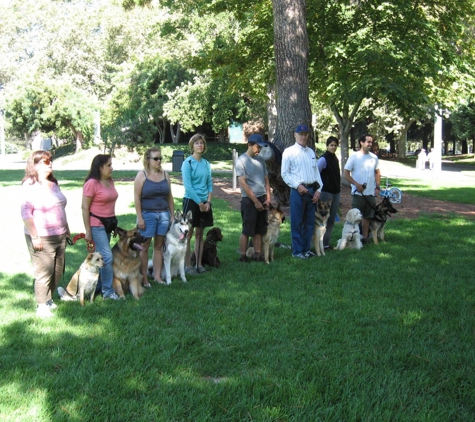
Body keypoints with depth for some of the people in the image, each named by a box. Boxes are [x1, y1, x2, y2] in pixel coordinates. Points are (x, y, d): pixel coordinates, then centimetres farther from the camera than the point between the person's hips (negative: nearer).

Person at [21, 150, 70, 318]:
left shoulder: (53, 184, 12)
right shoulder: (30, 185, -12)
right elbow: (26, 213, -16)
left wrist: (66, 229, 19)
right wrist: (34, 237, -19)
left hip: (59, 236, 8)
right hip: (42, 238, -8)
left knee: (58, 272, 12)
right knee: (44, 272, -4)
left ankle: (48, 298, 27)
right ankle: (42, 306, 7)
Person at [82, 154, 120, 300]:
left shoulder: (110, 181, 8)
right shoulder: (92, 183, -14)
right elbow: (85, 208, -13)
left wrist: (114, 224, 18)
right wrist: (87, 231, -13)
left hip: (108, 223, 7)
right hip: (96, 224, -7)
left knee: (101, 256, 11)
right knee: (107, 257, -9)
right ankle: (107, 291, -2)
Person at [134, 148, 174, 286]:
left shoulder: (165, 174, 9)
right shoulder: (142, 175, -5)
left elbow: (169, 196, 13)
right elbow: (137, 197, -8)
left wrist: (172, 214, 10)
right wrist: (139, 217, -12)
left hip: (164, 214, 4)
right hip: (147, 214, -4)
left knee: (159, 246, 9)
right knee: (145, 246, -1)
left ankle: (158, 276, 15)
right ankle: (143, 278, 5)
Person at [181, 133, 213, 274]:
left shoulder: (206, 163, 9)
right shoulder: (188, 163, -8)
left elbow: (210, 184, 11)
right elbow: (188, 186, -13)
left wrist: (208, 201, -3)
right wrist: (200, 203, -13)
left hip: (204, 203, 6)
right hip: (191, 201, -6)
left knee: (199, 234, 11)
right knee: (188, 235, -2)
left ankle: (199, 264, 16)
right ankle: (188, 266, 2)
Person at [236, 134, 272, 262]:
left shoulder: (260, 160, 11)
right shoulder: (241, 160, -8)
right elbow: (243, 183, -13)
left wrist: (268, 198, 3)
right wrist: (255, 201, -13)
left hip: (262, 200, 6)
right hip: (249, 200, -6)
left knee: (259, 230, 8)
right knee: (247, 231, -2)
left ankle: (258, 255, 13)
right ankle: (243, 257, 5)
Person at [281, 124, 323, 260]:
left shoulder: (311, 152, 15)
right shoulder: (289, 152, -2)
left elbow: (316, 171, 15)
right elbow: (285, 173, -5)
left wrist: (318, 189, 4)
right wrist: (298, 186, -14)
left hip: (312, 190, 6)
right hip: (298, 191, -5)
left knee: (310, 221, 10)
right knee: (297, 222, -2)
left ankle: (306, 248, 20)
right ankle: (297, 251, 6)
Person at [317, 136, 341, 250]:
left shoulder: (335, 159, 12)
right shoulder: (323, 159, -12)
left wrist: (338, 187, 17)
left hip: (336, 192, 8)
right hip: (326, 192, -8)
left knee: (332, 219, 10)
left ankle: (327, 243, 16)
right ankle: (322, 244, 1)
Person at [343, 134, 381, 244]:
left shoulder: (374, 157, 7)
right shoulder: (354, 157, -7)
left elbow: (377, 173, 17)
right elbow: (345, 174, -8)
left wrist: (377, 187, 6)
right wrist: (357, 184, -16)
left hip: (371, 193, 5)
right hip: (358, 193, -5)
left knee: (367, 216, 11)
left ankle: (365, 237, 20)